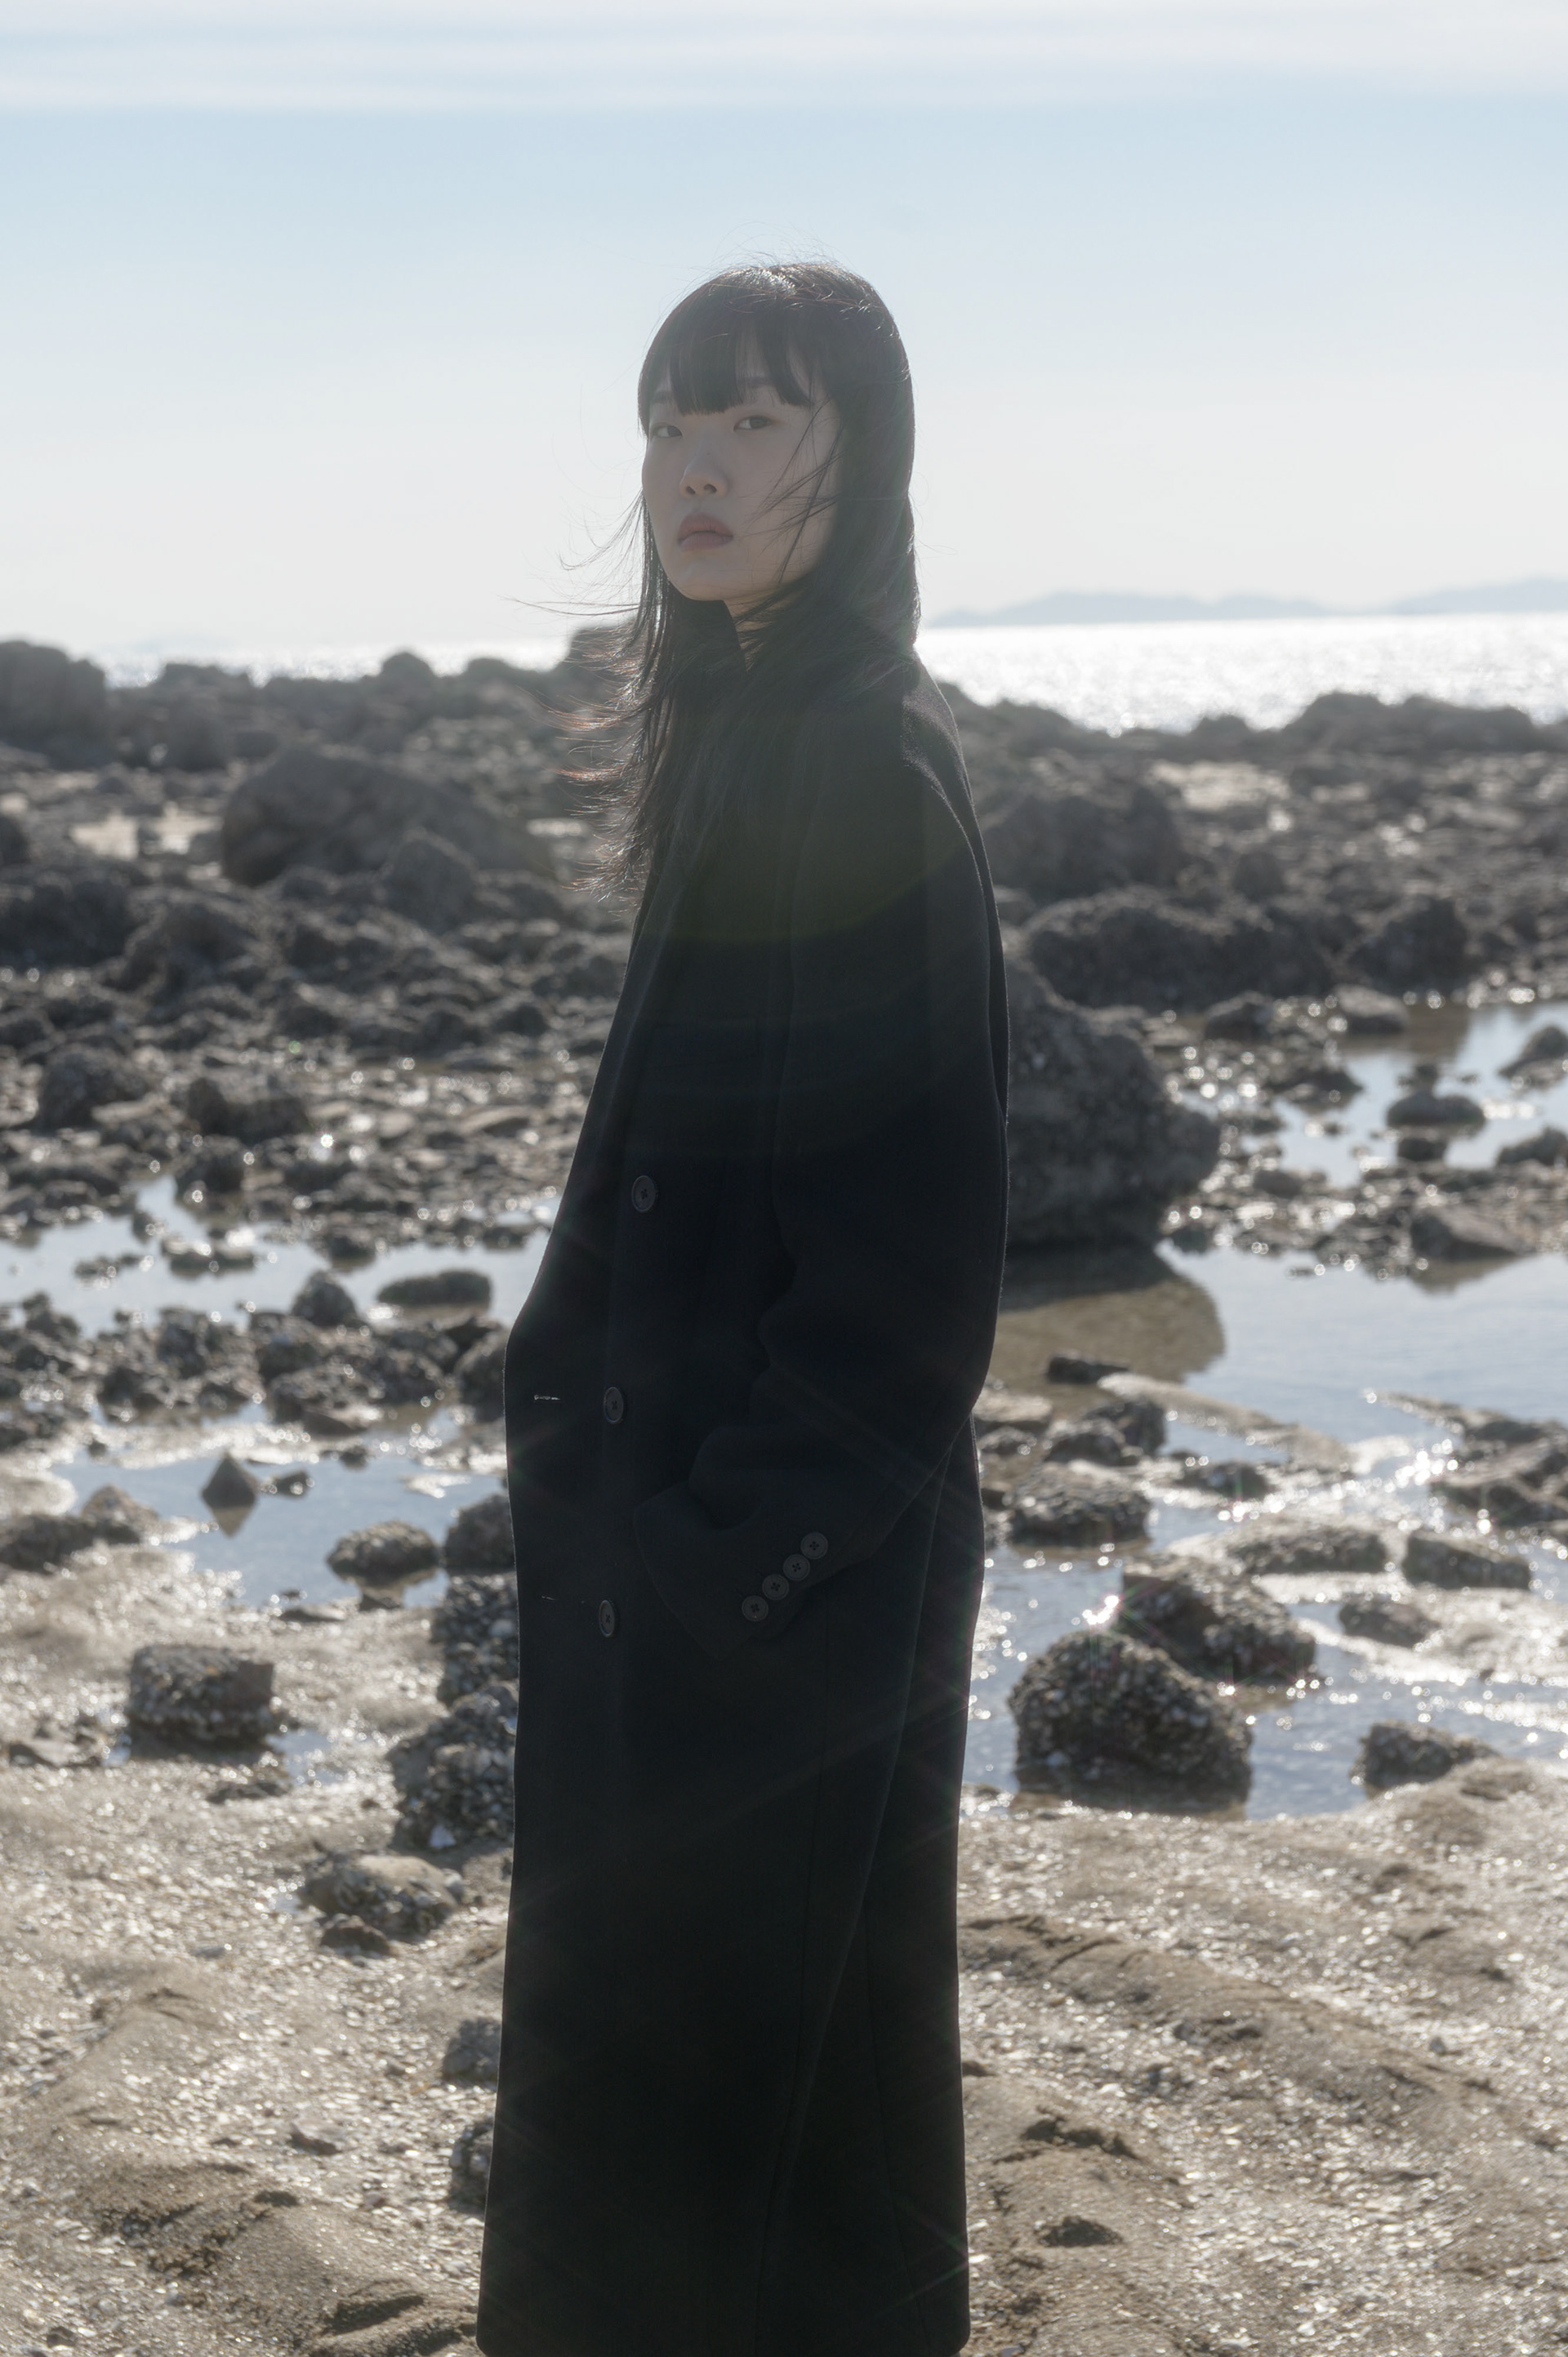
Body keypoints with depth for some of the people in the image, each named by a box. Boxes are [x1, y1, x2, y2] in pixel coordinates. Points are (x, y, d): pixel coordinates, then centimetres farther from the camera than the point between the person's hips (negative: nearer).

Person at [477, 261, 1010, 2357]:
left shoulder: (867, 765, -20)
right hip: (683, 1491, 9)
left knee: (754, 2004, 5)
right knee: (645, 1976, 21)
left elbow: (913, 1209, -22)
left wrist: (751, 1530, -20)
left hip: (794, 1535, -9)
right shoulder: (749, 729, 8)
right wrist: (580, 1388, 14)